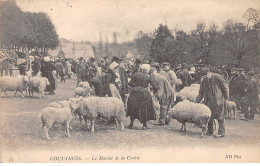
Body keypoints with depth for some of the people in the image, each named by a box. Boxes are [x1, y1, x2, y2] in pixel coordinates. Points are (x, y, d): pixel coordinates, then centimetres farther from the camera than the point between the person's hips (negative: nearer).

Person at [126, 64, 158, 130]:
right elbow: (155, 87, -6)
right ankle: (144, 125, 14)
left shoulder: (136, 74, -1)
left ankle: (131, 124, 17)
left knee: (133, 109, 15)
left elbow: (130, 83, -1)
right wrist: (155, 92, 15)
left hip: (135, 93, 2)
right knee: (144, 109, 12)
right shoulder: (149, 77, -4)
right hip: (144, 94, -1)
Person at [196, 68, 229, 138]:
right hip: (209, 101, 5)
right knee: (209, 116, 7)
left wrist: (226, 98, -5)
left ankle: (221, 132, 0)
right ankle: (210, 131, 20)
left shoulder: (217, 77, -11)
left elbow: (225, 88, -5)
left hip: (219, 100, -5)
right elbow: (201, 93, 10)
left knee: (220, 116, -3)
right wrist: (197, 101, 2)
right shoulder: (204, 81, 4)